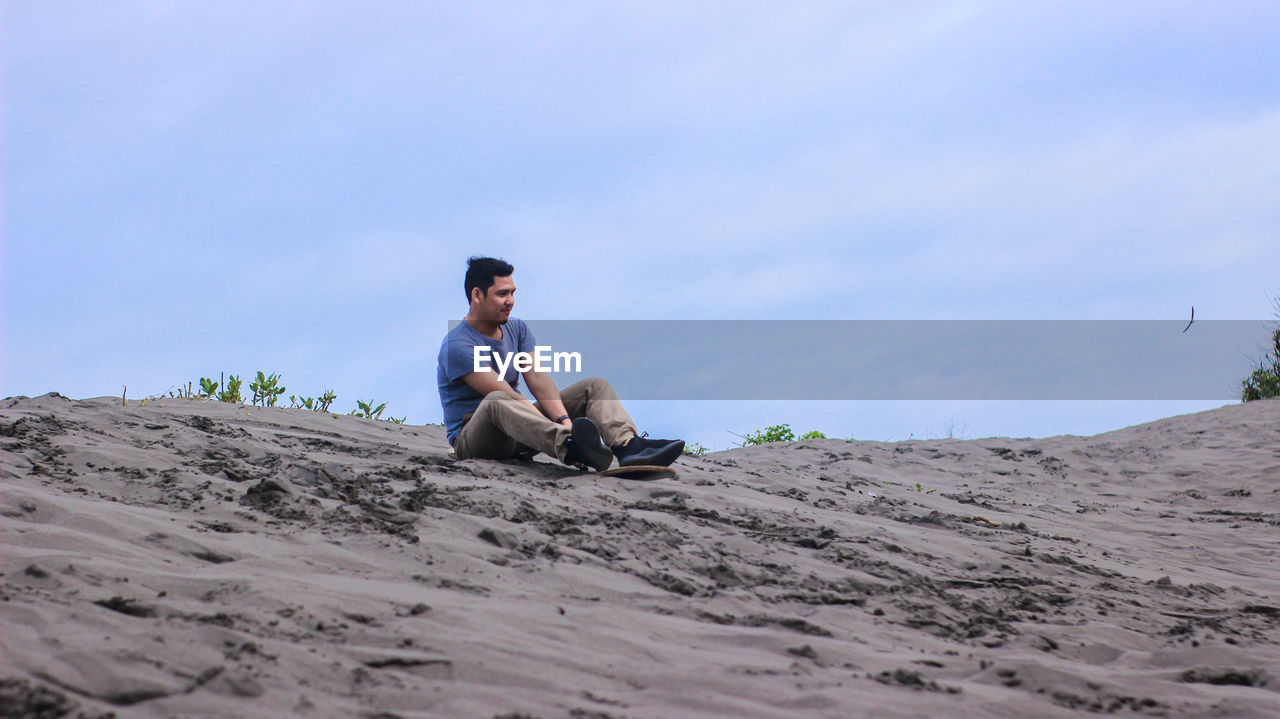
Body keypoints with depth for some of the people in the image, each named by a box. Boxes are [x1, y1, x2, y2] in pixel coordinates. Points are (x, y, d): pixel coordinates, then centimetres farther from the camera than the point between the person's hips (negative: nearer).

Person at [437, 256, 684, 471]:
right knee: (497, 402, -41)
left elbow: (537, 378, -4)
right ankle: (569, 446, -70)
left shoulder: (517, 330, 11)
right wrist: (567, 444, -32)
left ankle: (629, 448, -35)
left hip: (519, 434, 8)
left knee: (595, 386, -3)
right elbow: (502, 395, -25)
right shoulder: (458, 345, -16)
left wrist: (564, 419, -25)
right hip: (472, 438, -8)